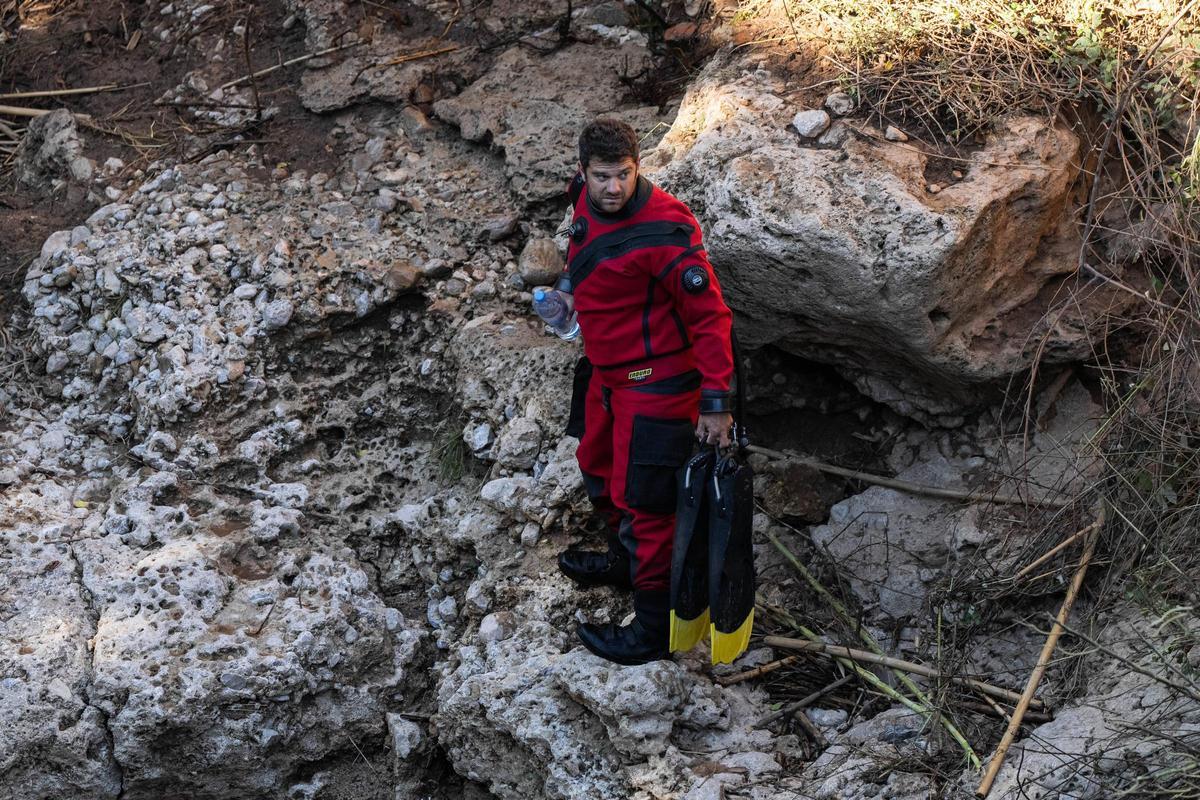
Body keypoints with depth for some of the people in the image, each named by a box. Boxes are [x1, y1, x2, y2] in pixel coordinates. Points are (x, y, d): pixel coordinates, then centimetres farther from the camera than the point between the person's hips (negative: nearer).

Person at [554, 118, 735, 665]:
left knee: (643, 499, -2)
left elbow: (710, 316, -25)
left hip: (656, 384, -9)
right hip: (607, 373, 9)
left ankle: (655, 628, 11)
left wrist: (716, 400, -26)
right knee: (599, 466, 28)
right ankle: (625, 559, 54)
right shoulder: (587, 199, -4)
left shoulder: (664, 234, -29)